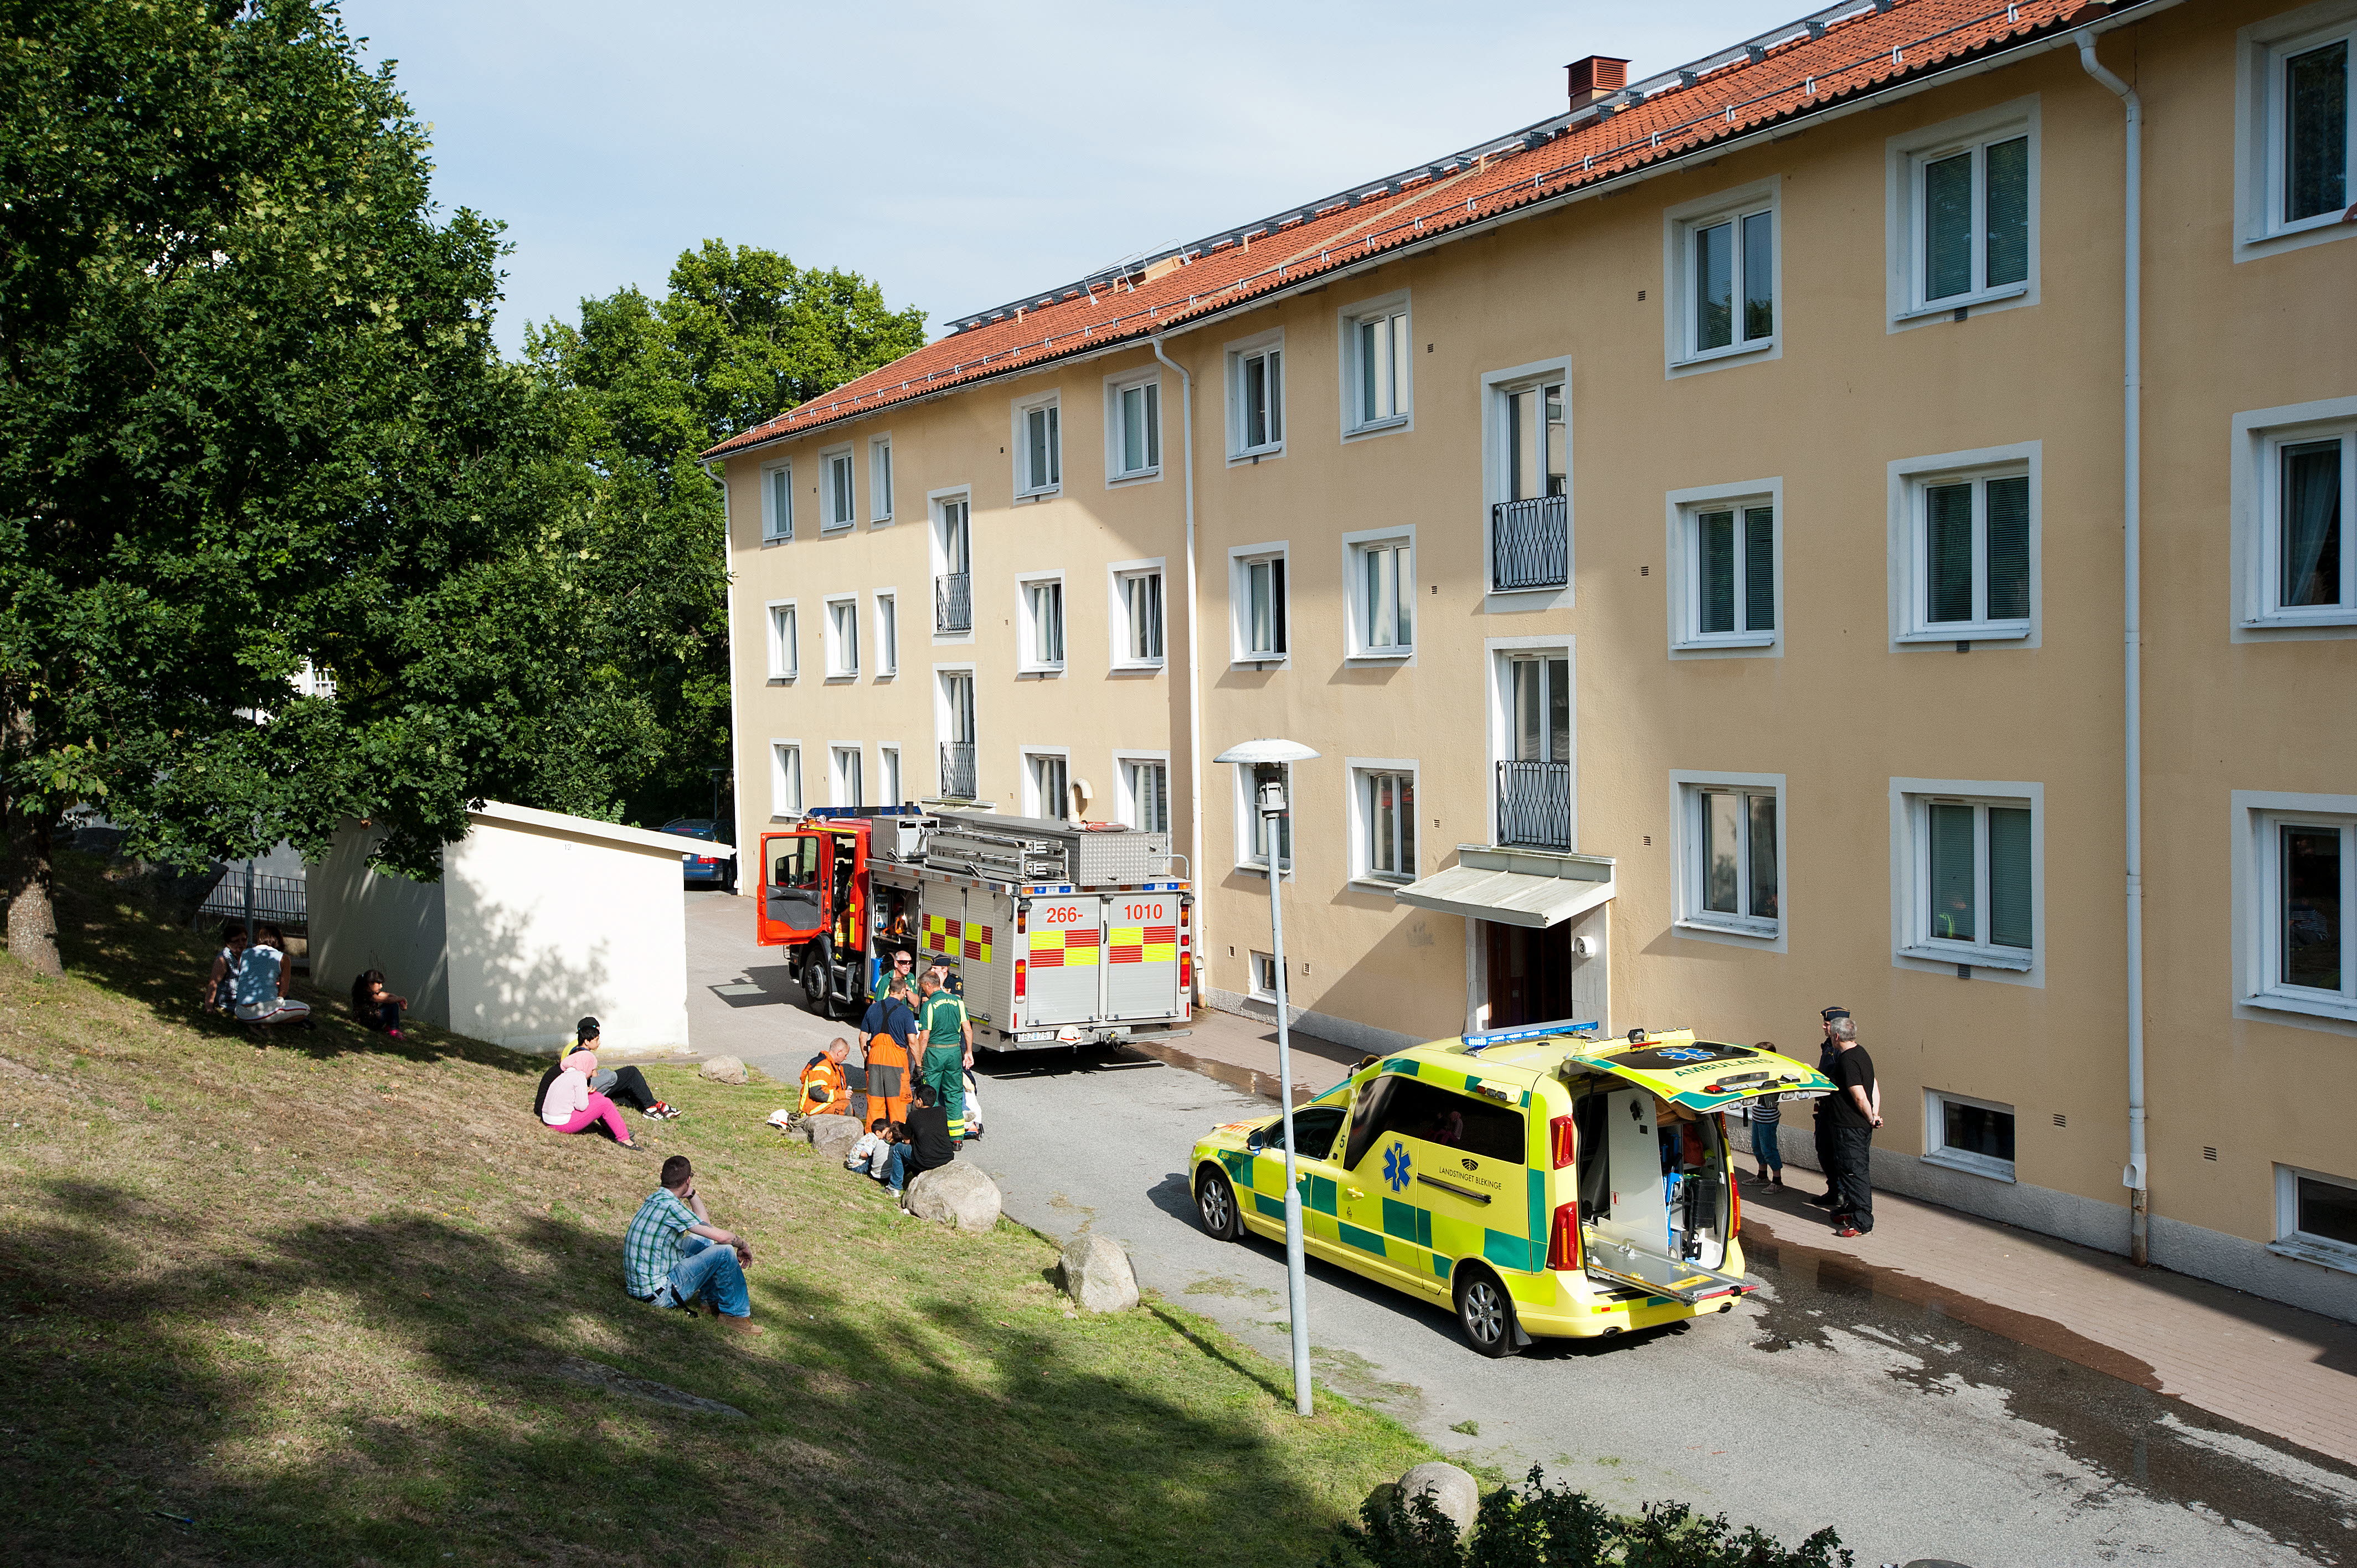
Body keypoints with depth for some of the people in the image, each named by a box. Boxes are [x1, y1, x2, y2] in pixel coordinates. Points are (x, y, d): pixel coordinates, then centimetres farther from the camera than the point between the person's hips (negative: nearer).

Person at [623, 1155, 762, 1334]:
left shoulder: (656, 1198, 7)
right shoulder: (670, 1206, -23)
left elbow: (704, 1222, 20)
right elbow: (721, 1236, -22)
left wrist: (691, 1194, 9)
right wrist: (742, 1244, -3)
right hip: (657, 1295, -10)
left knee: (703, 1240, 23)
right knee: (724, 1251, -14)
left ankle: (711, 1300, 25)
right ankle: (735, 1314, 1)